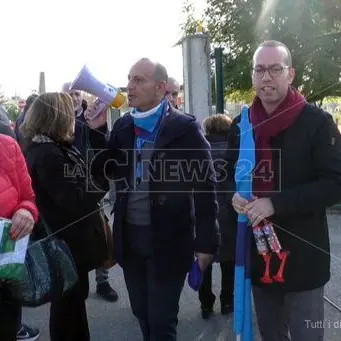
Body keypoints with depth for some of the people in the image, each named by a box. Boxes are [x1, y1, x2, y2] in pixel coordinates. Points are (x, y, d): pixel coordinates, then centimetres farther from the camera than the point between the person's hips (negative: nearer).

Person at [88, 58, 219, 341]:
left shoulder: (185, 128, -10)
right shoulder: (123, 126, 7)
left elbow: (206, 185, -10)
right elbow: (104, 170, 8)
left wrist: (206, 242, -11)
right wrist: (97, 130, -5)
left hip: (167, 240, -5)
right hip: (130, 237, 6)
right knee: (142, 315, 20)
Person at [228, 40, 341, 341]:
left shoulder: (317, 122, -9)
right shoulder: (241, 125, 7)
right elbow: (230, 175, 17)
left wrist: (276, 203, -23)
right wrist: (234, 196, -7)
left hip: (302, 254, -4)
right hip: (258, 252, 5)